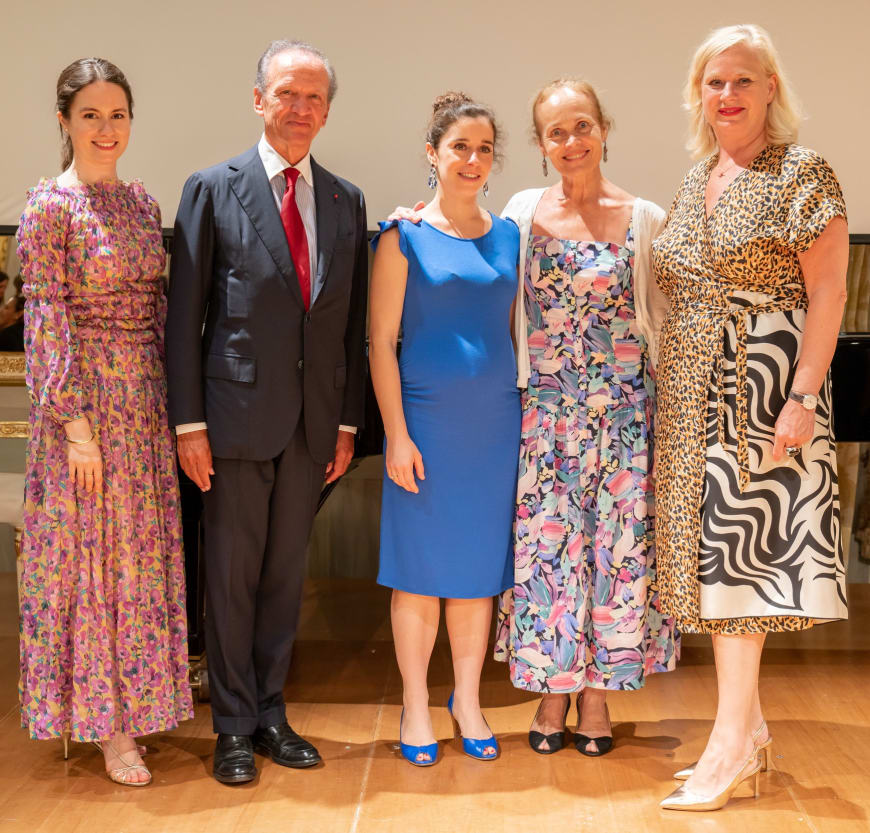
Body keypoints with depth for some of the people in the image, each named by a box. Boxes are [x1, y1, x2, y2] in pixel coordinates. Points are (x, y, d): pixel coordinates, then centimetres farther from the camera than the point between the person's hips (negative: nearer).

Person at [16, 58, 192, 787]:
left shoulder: (142, 201, 10)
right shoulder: (50, 206, -9)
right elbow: (47, 322, -13)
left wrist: (168, 398, 9)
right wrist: (76, 425, -17)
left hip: (145, 398, 6)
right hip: (84, 399, -6)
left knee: (140, 551, 13)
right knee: (91, 555, 3)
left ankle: (130, 703, 29)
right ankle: (104, 724, 16)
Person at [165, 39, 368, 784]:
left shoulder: (347, 201, 9)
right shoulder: (213, 189, -2)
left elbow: (353, 321, 10)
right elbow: (185, 314, -4)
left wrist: (348, 420, 6)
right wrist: (188, 421, -9)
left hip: (313, 420, 4)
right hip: (238, 412, -3)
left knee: (287, 573, 12)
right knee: (232, 574, 5)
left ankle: (271, 714, 26)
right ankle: (235, 725, 19)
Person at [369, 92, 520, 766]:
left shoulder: (507, 236, 9)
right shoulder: (404, 236, -3)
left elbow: (514, 329, 14)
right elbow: (382, 341, -5)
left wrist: (527, 417, 8)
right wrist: (396, 435, -11)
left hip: (496, 420, 4)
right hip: (427, 418, -4)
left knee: (479, 567, 11)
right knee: (421, 567, 4)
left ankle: (468, 700, 26)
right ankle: (416, 705, 20)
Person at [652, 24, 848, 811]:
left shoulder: (804, 172, -5)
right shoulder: (693, 182, 15)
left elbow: (827, 291, -11)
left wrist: (803, 397, -20)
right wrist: (665, 386, 13)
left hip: (761, 382, -7)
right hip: (692, 391, 7)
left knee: (738, 536, -9)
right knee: (714, 543, 8)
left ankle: (733, 739, 0)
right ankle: (751, 727, 19)